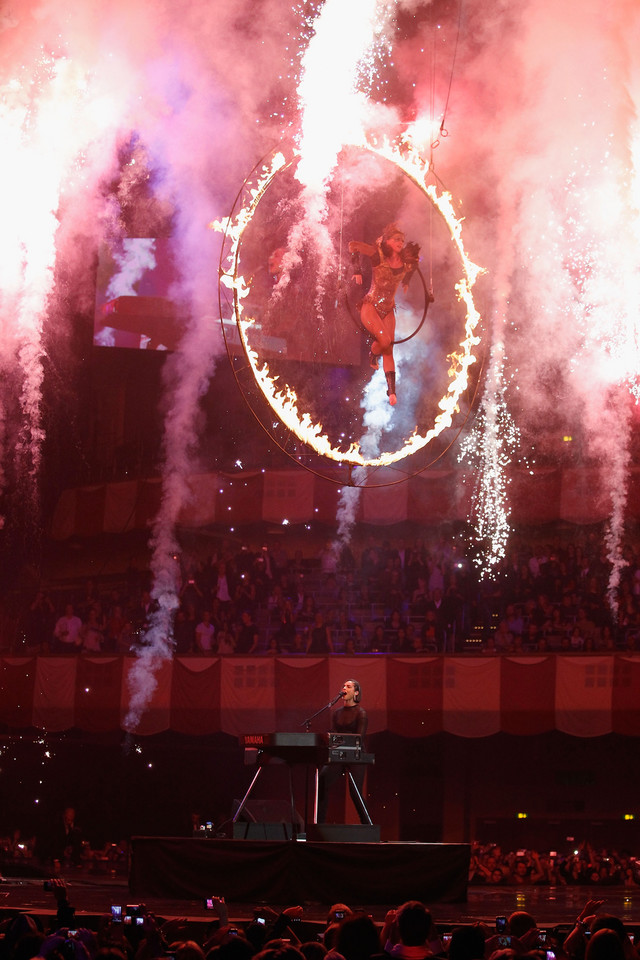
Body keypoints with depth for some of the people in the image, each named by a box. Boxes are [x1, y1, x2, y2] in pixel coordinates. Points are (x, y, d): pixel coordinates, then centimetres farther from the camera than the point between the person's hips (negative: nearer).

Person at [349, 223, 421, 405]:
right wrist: (357, 271, -15)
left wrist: (406, 281, 16)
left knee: (388, 349, -1)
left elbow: (414, 261, 24)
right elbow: (353, 246, -15)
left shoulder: (405, 261, 0)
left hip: (388, 310, 5)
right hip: (370, 306, -5)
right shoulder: (379, 255, -14)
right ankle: (373, 355, 14)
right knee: (385, 340, -22)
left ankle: (391, 390, -1)